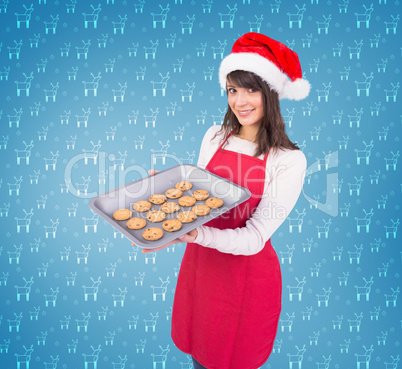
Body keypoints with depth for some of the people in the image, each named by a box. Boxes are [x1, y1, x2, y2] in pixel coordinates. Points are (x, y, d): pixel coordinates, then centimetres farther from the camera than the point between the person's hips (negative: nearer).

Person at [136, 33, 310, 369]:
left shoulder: (289, 160, -17)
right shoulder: (216, 136, -3)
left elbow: (255, 237, -21)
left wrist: (194, 234, -35)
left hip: (247, 274, -3)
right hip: (200, 263, 4)